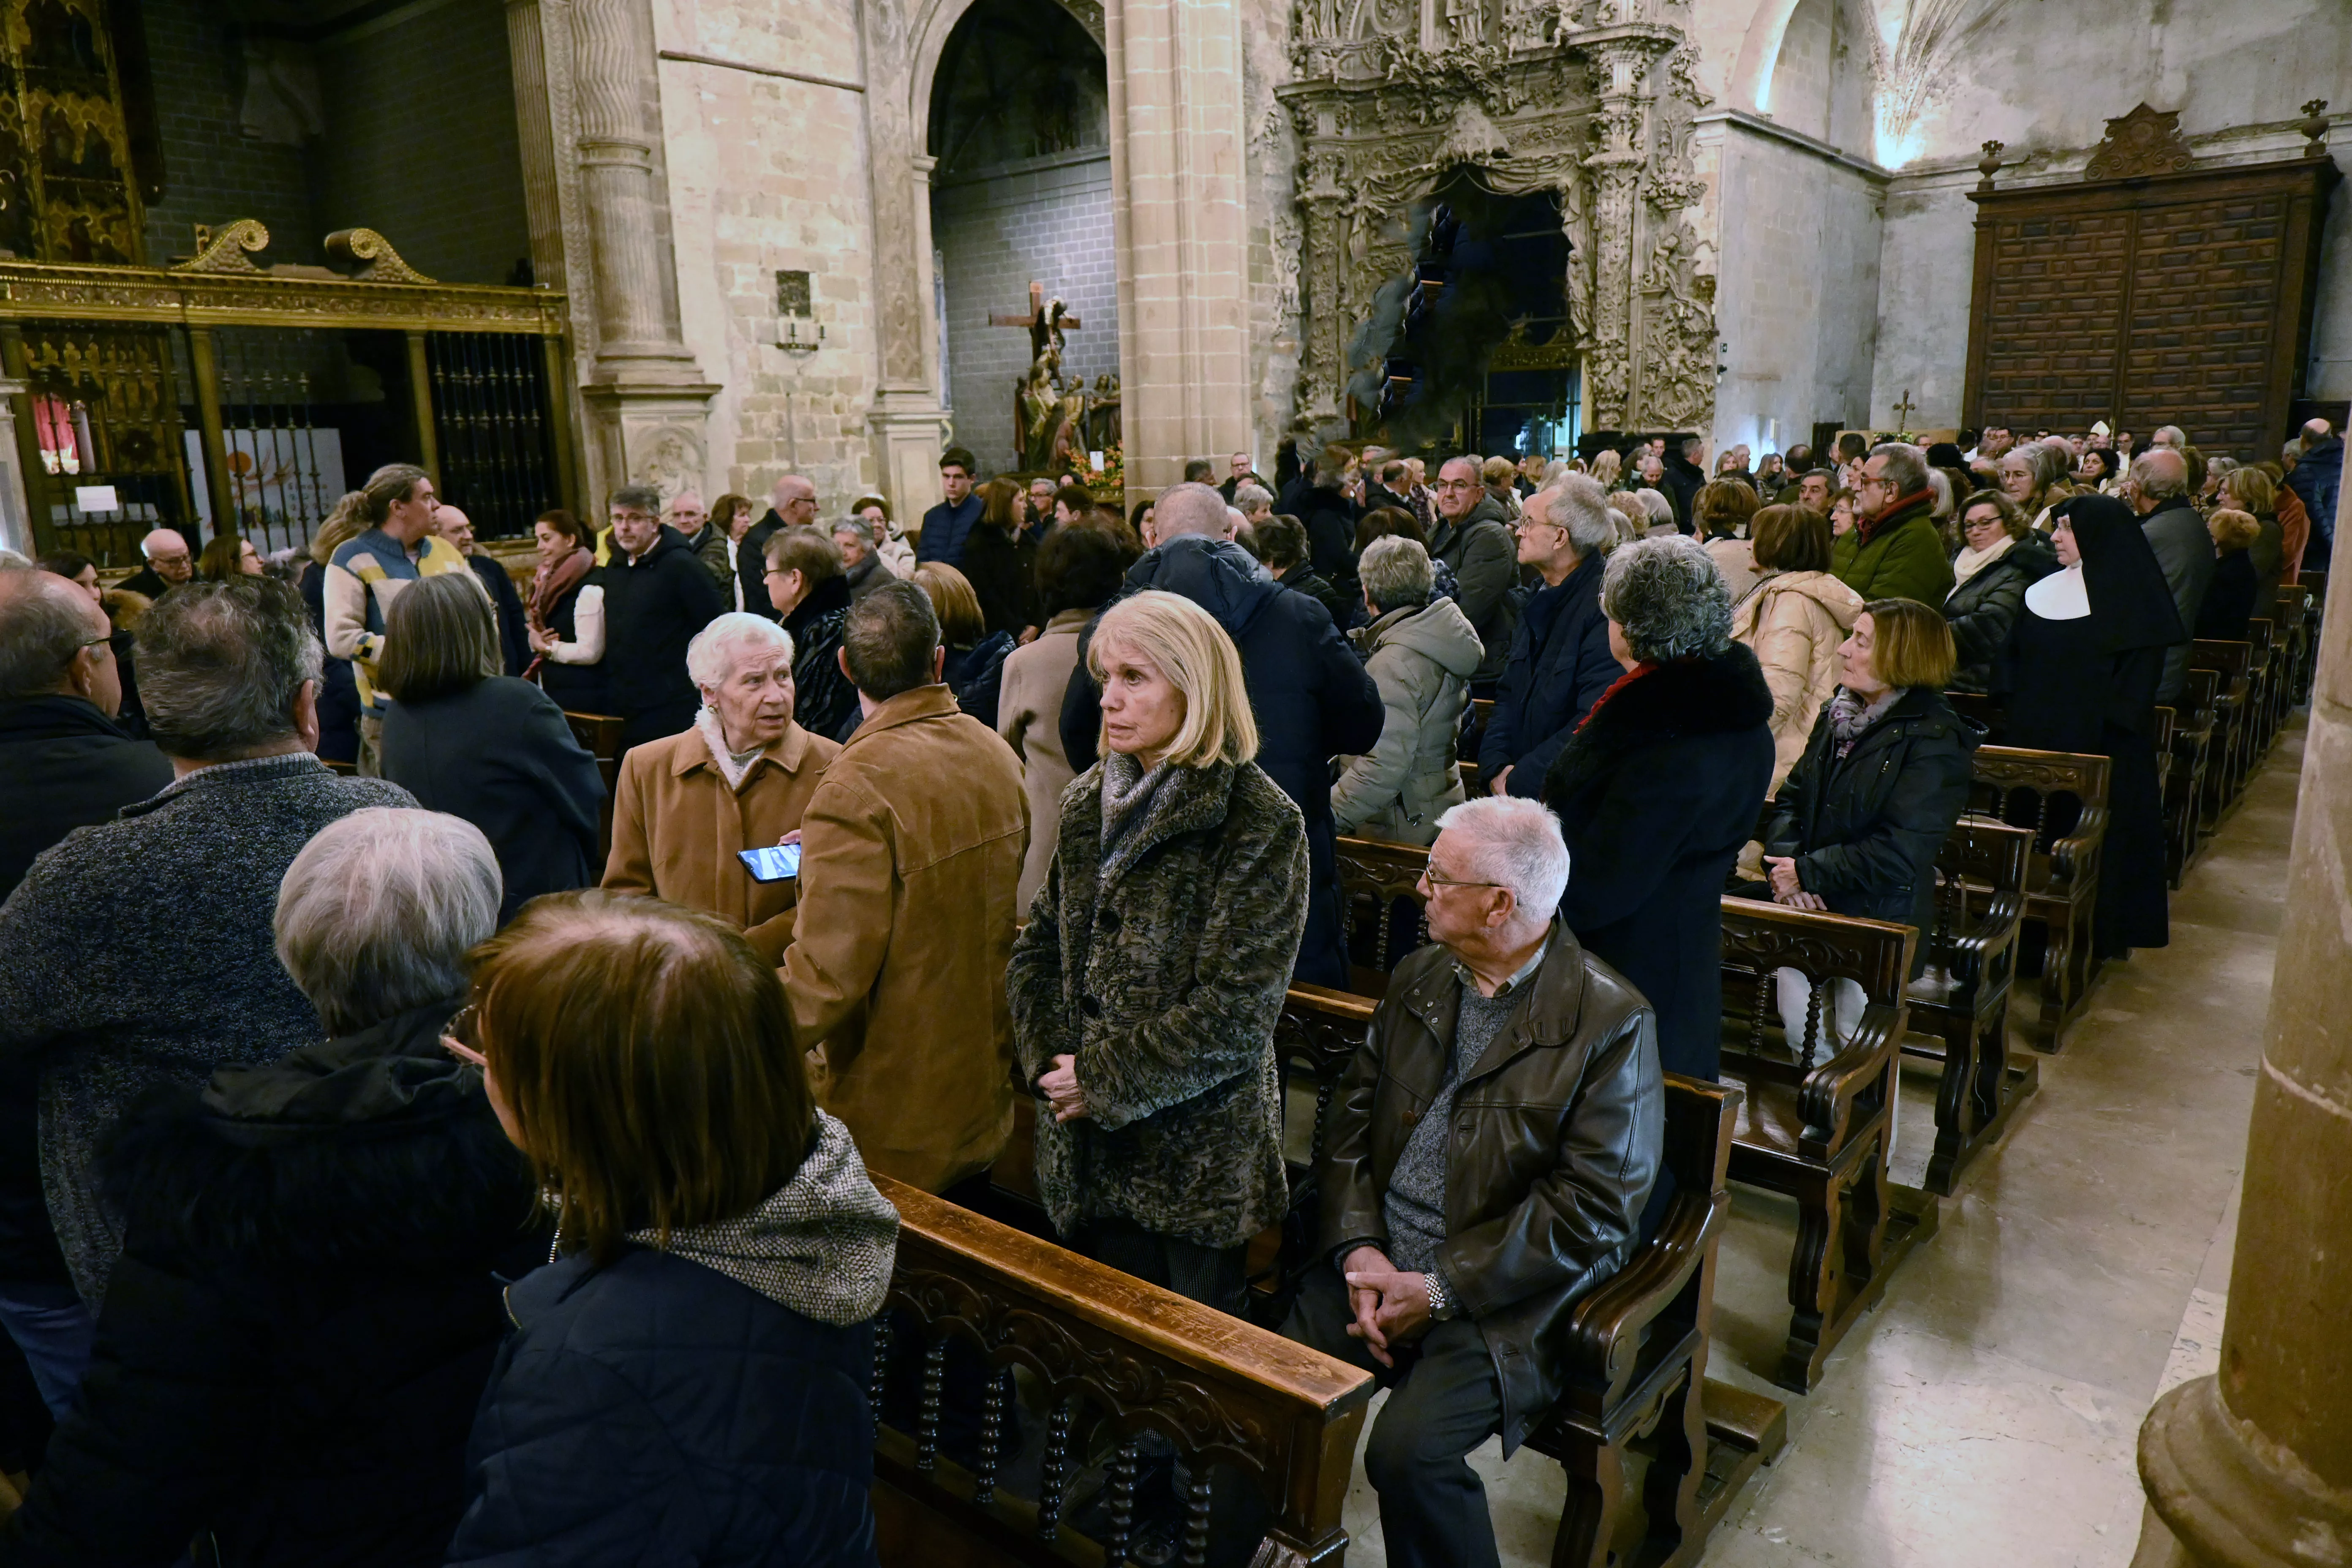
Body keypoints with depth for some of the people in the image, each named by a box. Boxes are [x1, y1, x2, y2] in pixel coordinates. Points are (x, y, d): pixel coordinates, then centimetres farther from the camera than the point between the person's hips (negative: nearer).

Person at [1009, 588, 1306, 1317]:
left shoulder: (1260, 823, -14)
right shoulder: (1088, 803, 6)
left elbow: (1238, 1008, -18)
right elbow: (1038, 947, 9)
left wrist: (1106, 1081, -15)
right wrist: (1050, 1061, -7)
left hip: (1197, 1156, -5)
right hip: (1086, 1150, 6)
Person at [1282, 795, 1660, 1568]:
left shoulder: (1612, 1022, -10)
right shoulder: (1417, 980, 10)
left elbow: (1596, 1208, -14)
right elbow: (1351, 1118, 9)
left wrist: (1440, 1291, -16)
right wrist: (1359, 1248, -8)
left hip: (1498, 1300, -5)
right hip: (1376, 1268, 5)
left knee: (1408, 1451, -26)